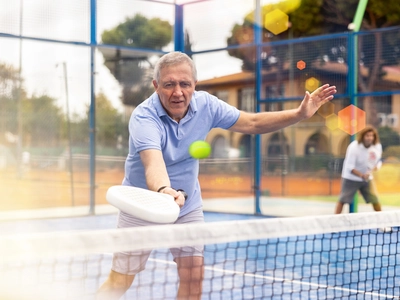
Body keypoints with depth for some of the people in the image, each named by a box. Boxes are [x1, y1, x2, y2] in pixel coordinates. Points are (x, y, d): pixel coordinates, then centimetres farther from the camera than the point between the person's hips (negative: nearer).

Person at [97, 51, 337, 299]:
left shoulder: (206, 105, -12)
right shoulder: (144, 117, -29)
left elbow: (253, 123, -2)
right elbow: (154, 163, -46)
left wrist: (300, 114, -13)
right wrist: (164, 190, -67)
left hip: (188, 206, 4)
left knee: (194, 277, -1)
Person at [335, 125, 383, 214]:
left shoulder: (377, 147, -8)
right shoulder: (354, 147, -23)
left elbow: (377, 162, 6)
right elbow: (349, 167, -23)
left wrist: (371, 171, -15)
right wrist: (362, 175, -37)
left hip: (367, 178, 4)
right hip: (351, 178, -4)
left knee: (375, 200, -2)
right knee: (342, 200, -3)